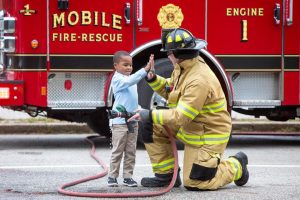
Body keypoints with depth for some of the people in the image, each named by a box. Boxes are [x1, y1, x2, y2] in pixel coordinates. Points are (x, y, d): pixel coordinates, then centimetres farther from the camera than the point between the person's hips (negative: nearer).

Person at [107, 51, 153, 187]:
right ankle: (112, 177, 4)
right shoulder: (117, 79, -11)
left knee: (131, 152, 8)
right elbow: (130, 81, -31)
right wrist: (146, 69, -38)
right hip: (120, 122, -7)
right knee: (117, 151, -3)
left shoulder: (130, 79, 14)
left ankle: (128, 177, 13)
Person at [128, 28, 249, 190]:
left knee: (193, 183, -6)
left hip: (207, 135, -9)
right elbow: (170, 91, 14)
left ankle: (236, 166, 14)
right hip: (189, 127, 9)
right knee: (153, 125, -2)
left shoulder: (199, 80, -31)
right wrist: (152, 78, -3)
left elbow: (180, 116, -31)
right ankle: (166, 174, 7)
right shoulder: (182, 67, -2)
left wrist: (150, 115, -26)